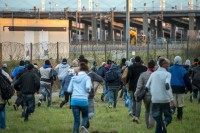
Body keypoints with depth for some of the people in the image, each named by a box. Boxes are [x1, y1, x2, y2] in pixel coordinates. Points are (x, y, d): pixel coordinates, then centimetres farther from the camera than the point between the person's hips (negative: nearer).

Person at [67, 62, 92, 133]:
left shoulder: (74, 78, 12)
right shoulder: (87, 78, 0)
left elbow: (69, 90, 10)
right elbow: (88, 87, -17)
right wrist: (88, 91, 4)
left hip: (74, 100, 3)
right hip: (83, 100, -3)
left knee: (76, 120, 8)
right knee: (85, 116, 18)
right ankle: (84, 125, -11)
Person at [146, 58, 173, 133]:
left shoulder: (153, 74, 9)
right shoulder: (167, 74, -6)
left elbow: (147, 87, 9)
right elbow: (167, 85, -21)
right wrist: (171, 98, -17)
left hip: (155, 100, 4)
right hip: (165, 99, -4)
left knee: (158, 120, 11)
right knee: (168, 116, 10)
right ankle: (165, 123, -21)